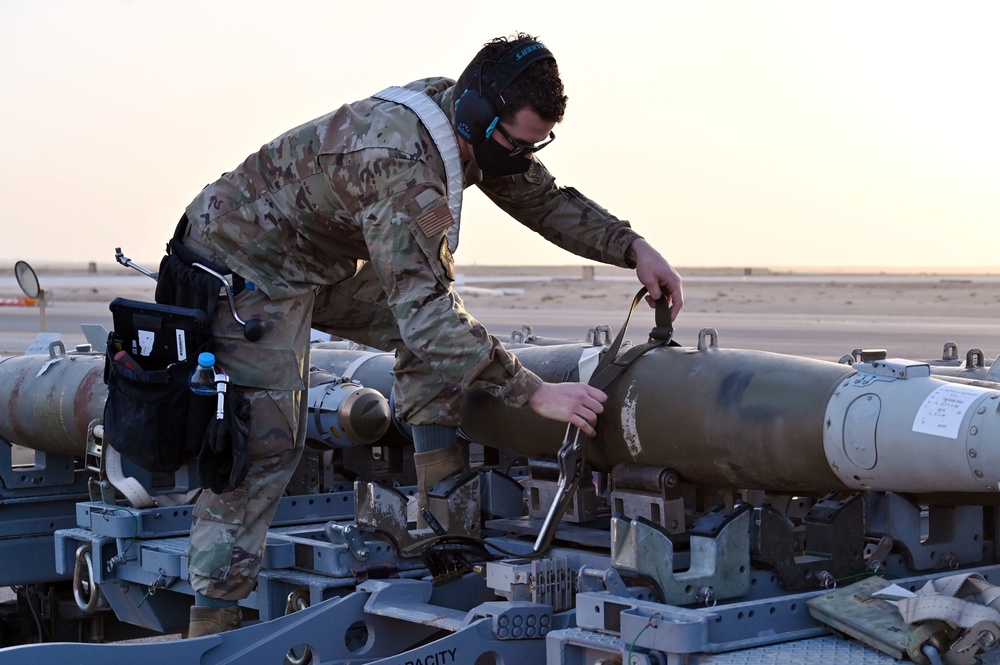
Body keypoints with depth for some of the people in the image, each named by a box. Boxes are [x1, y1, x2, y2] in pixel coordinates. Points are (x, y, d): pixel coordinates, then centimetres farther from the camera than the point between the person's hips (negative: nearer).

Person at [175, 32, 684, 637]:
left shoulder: (470, 124, -8)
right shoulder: (400, 163, -36)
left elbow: (546, 200, 5)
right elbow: (424, 312, -41)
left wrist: (633, 247, -10)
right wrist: (534, 392, -41)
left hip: (322, 262, 9)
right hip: (247, 264, -9)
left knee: (442, 322, 3)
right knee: (266, 441, -10)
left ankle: (442, 489, 3)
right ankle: (212, 620, -4)